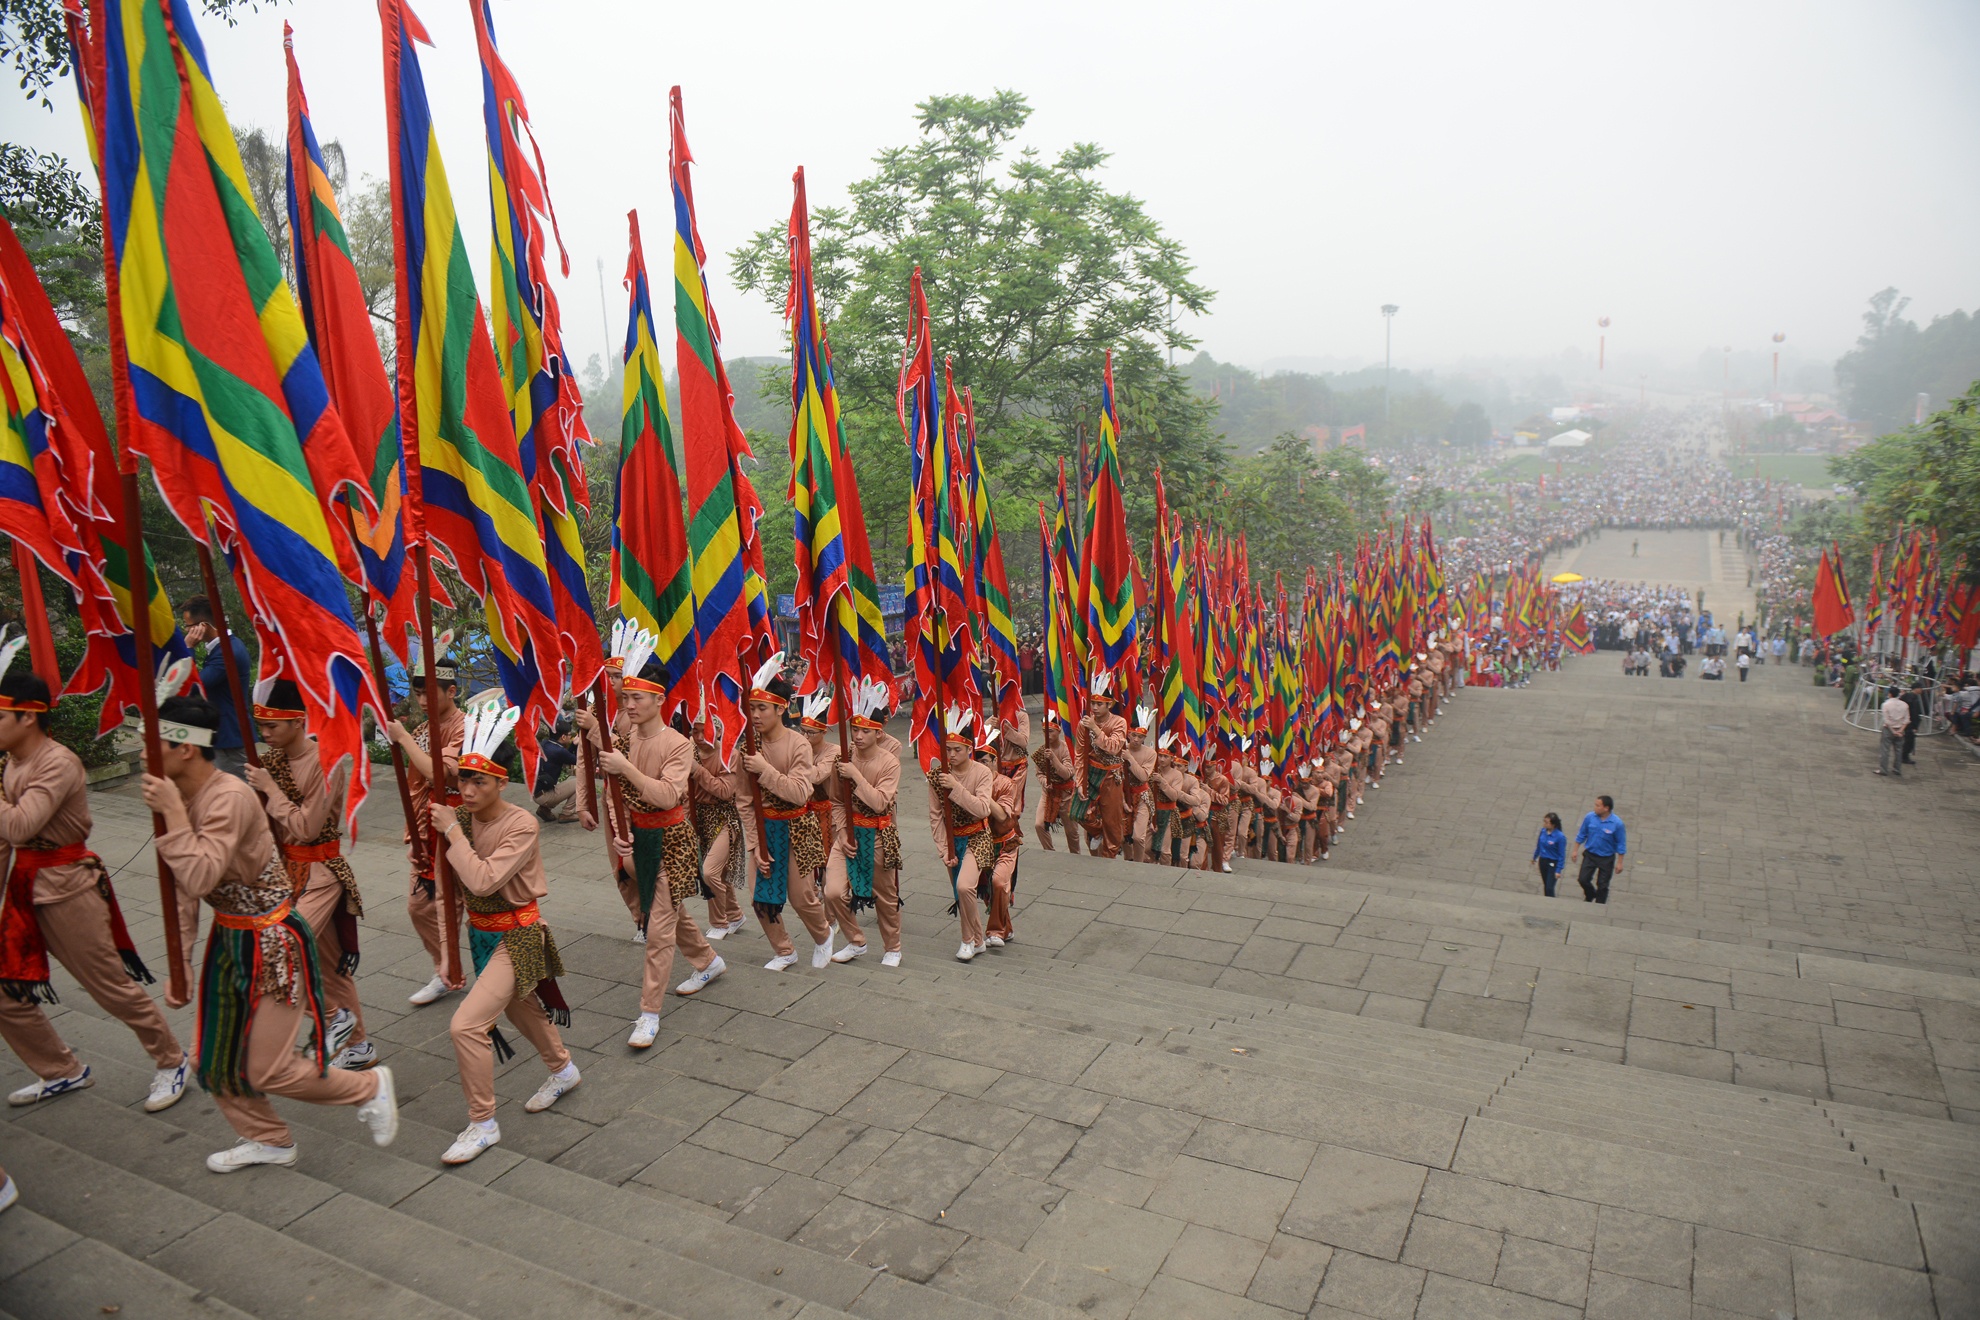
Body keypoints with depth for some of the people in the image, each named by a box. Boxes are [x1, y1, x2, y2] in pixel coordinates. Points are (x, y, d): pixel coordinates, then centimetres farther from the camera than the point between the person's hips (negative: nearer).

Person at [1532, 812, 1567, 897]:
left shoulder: (1560, 837, -22)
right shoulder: (1543, 831, -6)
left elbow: (1562, 855, -17)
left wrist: (1558, 870, -17)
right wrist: (1534, 857, 23)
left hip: (1553, 864, -6)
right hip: (1542, 861, 6)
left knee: (1549, 888, -8)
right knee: (1545, 885, 18)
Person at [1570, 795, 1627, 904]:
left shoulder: (1617, 823, -19)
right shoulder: (1590, 817, -11)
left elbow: (1621, 844, -10)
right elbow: (1581, 835, 3)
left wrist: (1619, 863, -8)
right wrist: (1575, 850, 6)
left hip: (1606, 858, -2)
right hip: (1590, 854, 2)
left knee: (1602, 885, 8)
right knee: (1583, 879, 3)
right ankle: (1590, 896, 34)